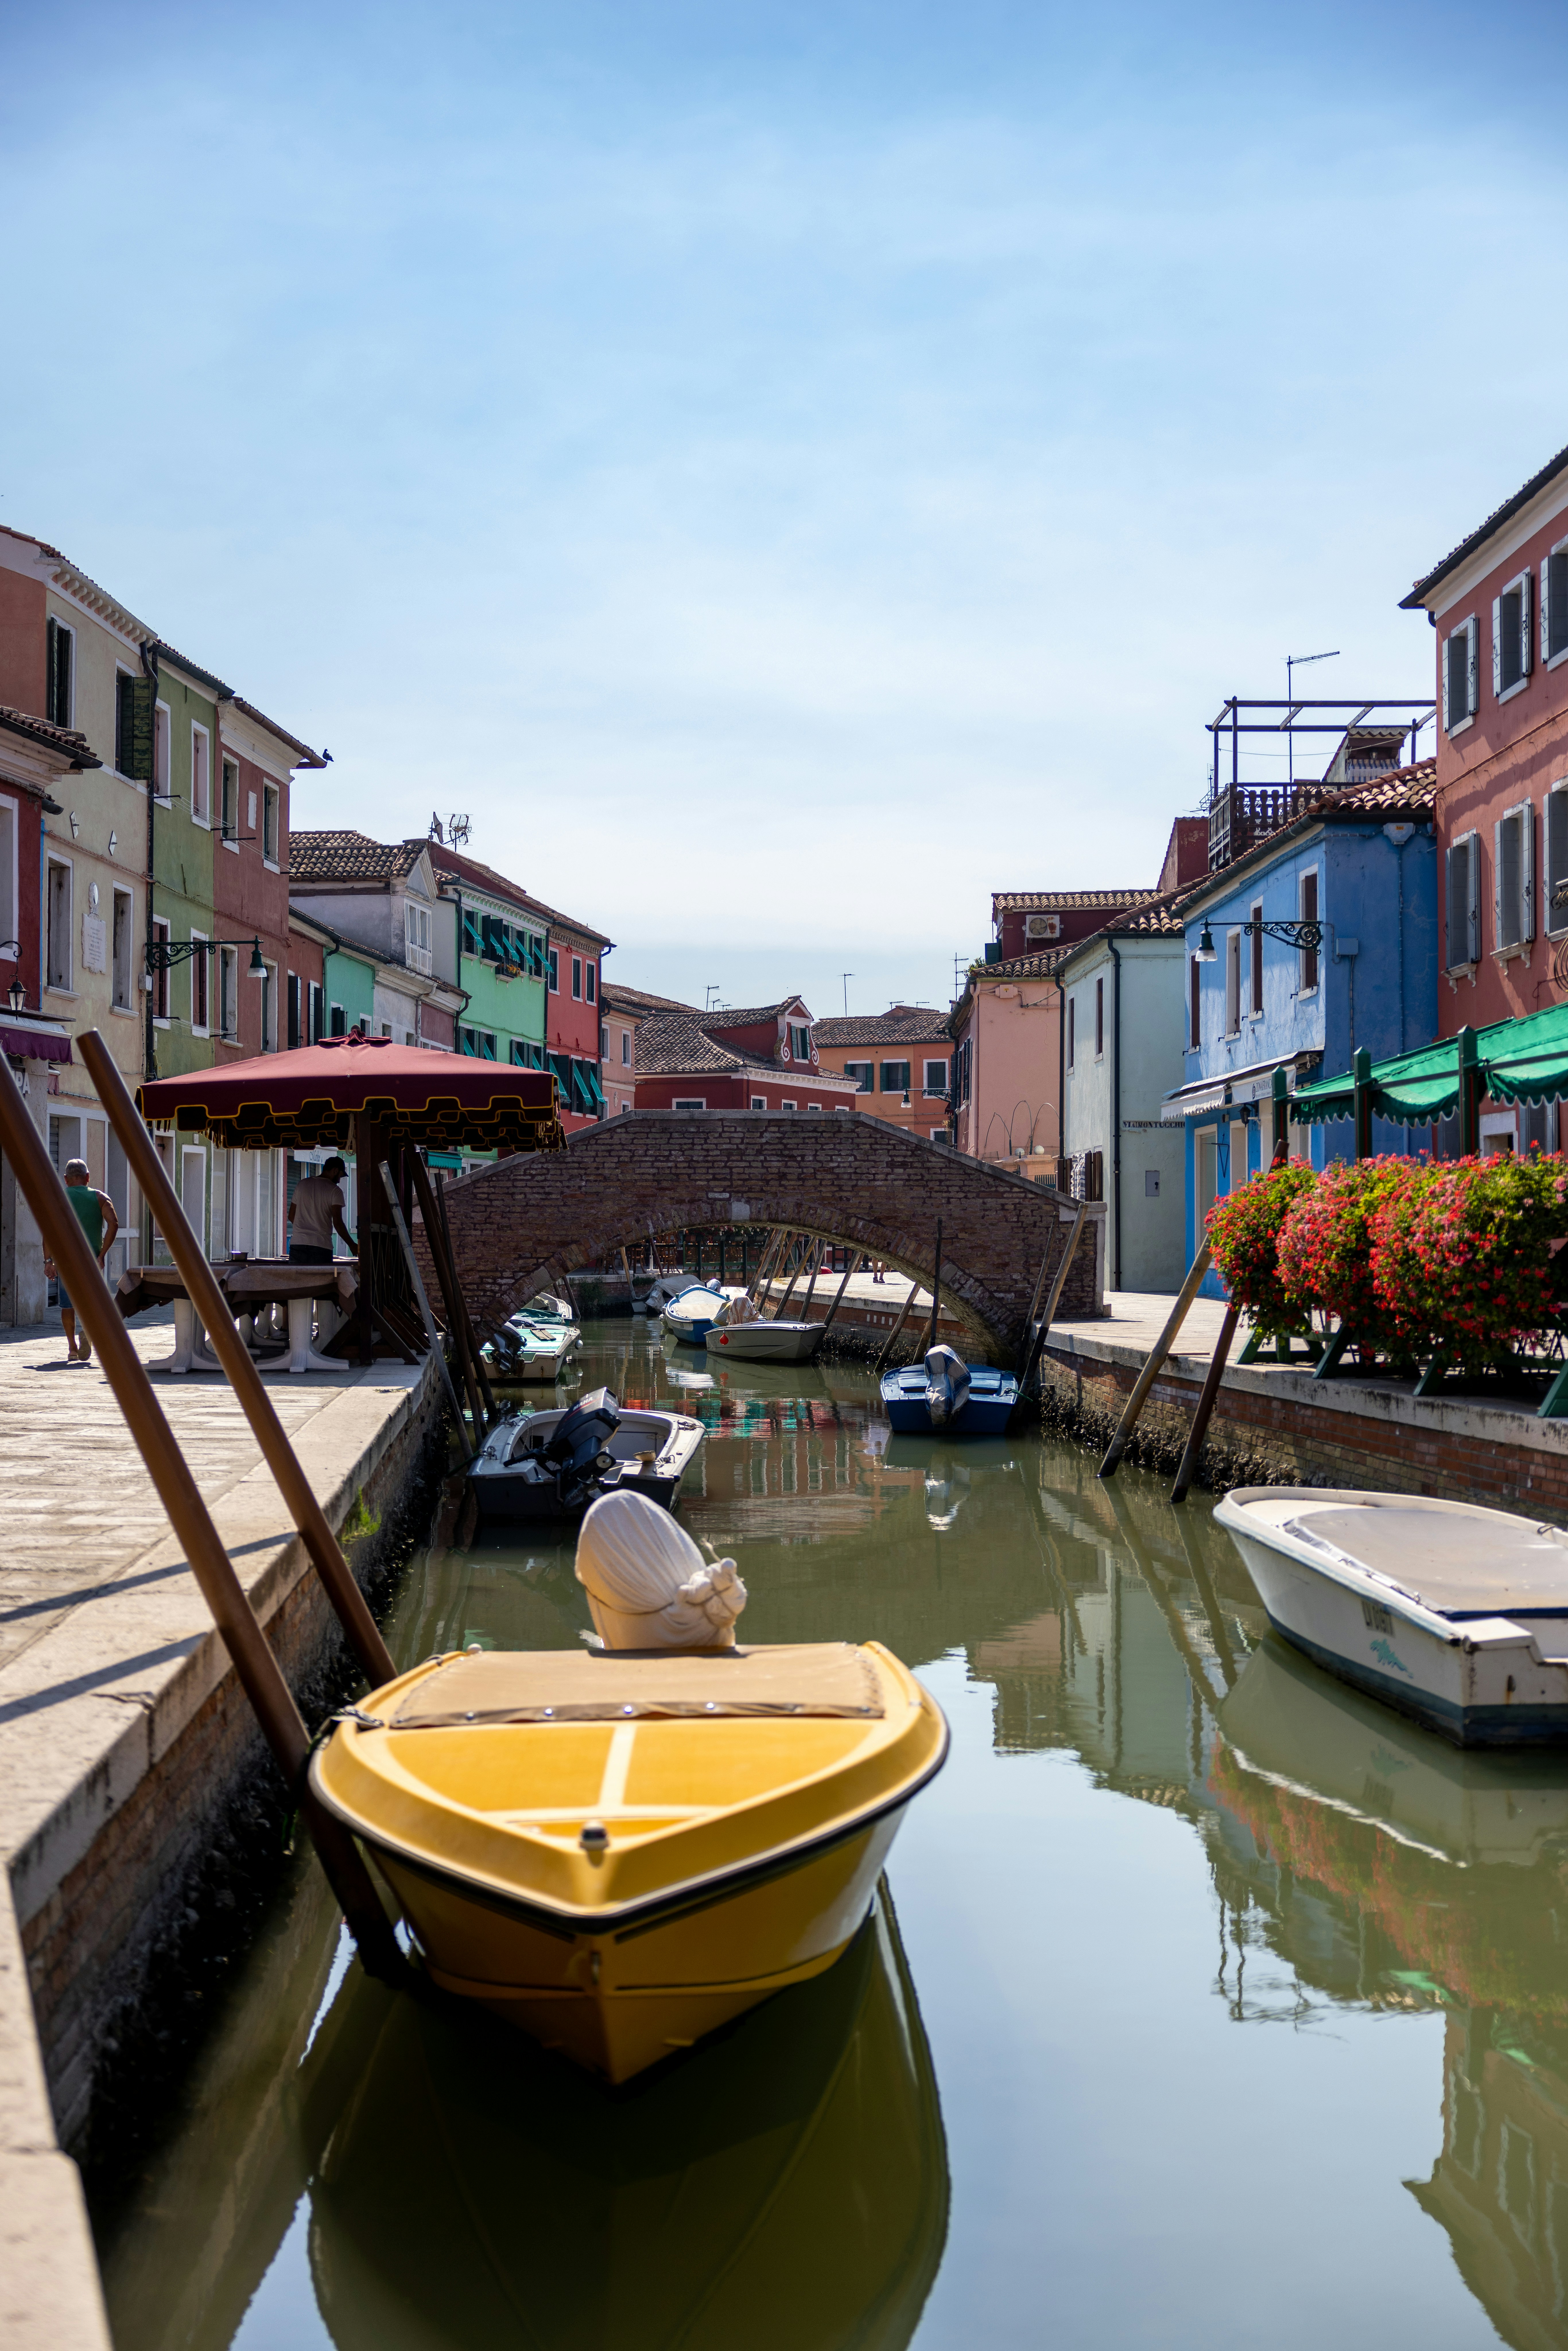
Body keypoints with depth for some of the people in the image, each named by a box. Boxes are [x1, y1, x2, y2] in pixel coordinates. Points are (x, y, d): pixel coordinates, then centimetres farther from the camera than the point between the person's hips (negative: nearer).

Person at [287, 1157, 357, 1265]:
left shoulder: (302, 1185, 14)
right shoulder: (335, 1190, -2)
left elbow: (291, 1216, 18)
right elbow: (337, 1222, -9)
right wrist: (352, 1245, 0)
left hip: (297, 1244, 4)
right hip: (321, 1247, -4)